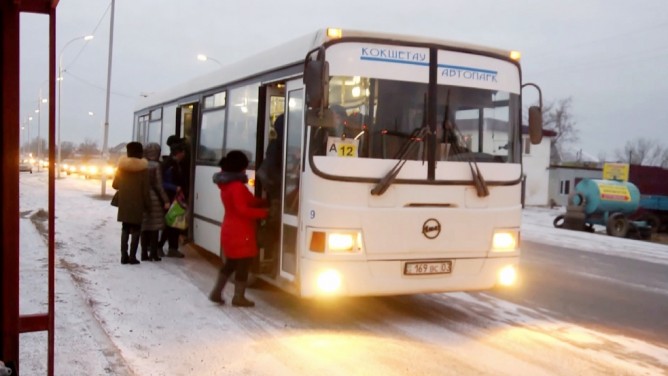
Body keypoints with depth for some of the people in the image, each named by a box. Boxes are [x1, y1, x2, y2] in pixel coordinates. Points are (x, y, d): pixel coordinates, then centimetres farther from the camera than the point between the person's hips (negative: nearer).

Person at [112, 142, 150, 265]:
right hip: (137, 203, -3)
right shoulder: (142, 167, -10)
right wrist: (147, 204, 0)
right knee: (135, 230, 4)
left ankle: (124, 255, 11)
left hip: (124, 203, 4)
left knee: (125, 229, 13)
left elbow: (115, 185, 6)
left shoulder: (122, 166, 0)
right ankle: (132, 256, 1)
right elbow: (145, 189, -10)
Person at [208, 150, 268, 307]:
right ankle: (239, 297, 8)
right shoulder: (237, 186, -19)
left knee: (230, 263, 19)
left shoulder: (226, 184, 12)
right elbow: (242, 209, -23)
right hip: (240, 232, -9)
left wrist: (262, 201, 4)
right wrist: (263, 212, -18)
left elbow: (247, 202, 14)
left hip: (230, 229, 9)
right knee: (243, 264, 2)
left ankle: (216, 292, 20)